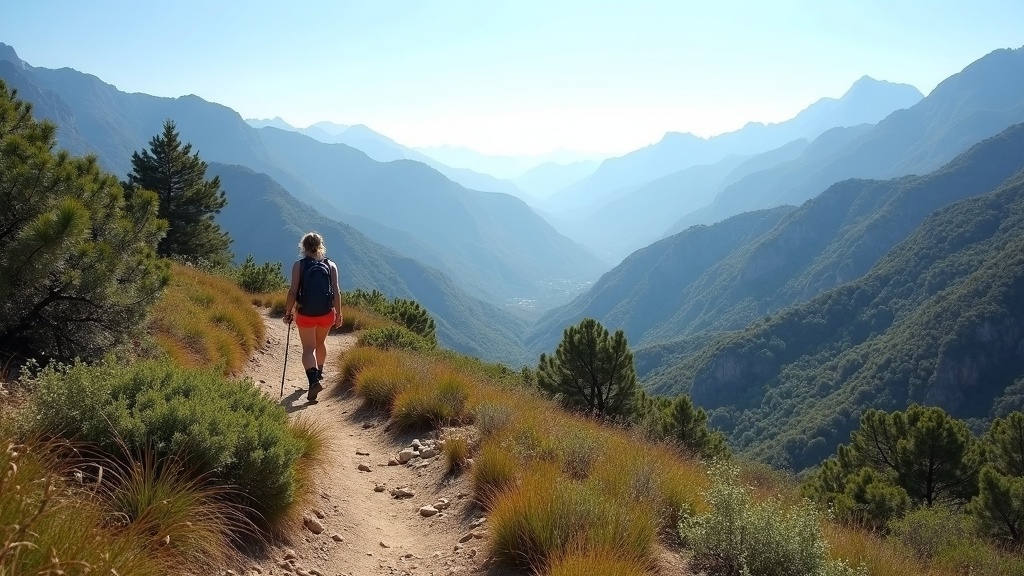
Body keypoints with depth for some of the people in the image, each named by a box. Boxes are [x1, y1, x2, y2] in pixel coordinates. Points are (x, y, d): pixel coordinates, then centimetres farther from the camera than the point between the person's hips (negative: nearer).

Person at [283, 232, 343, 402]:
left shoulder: (299, 265, -7)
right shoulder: (331, 265, -1)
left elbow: (293, 291, -11)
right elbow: (336, 292, -5)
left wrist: (288, 312, -1)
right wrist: (338, 314, 2)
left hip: (305, 314, -3)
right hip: (326, 314, 3)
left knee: (308, 349, 4)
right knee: (320, 343, 26)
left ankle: (314, 380, -18)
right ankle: (318, 373, 46)